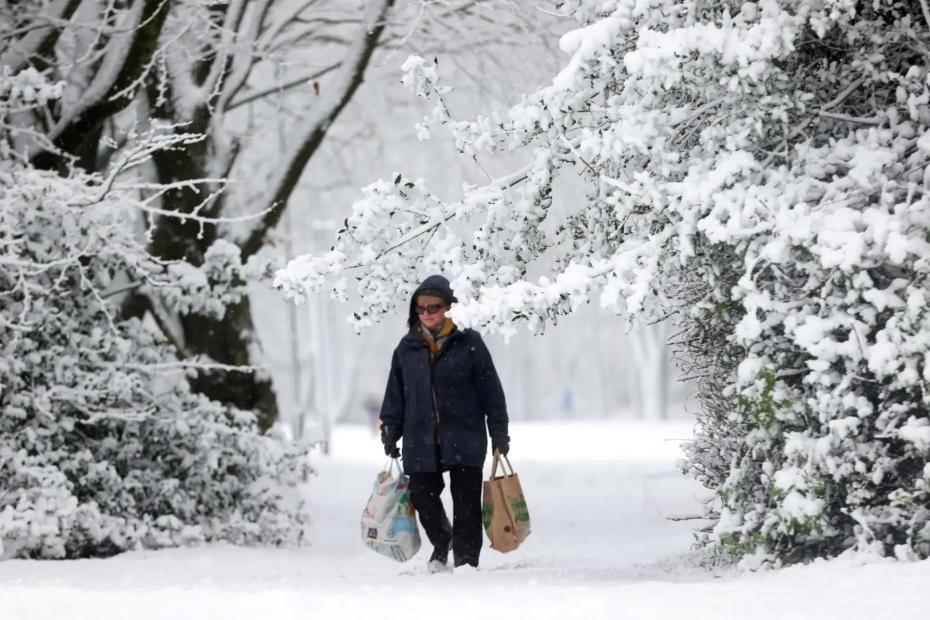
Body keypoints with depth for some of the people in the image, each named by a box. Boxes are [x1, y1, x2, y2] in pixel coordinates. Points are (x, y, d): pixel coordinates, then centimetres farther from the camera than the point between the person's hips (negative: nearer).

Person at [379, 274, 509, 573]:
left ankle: (466, 561, 8)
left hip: (465, 438, -3)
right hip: (421, 441, 3)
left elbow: (491, 391, 1)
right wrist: (390, 433, 11)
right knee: (422, 495, 2)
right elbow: (395, 395, 15)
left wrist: (499, 433, -1)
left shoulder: (468, 343, -2)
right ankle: (441, 544, 29)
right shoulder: (408, 348, 8)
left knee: (466, 503, -1)